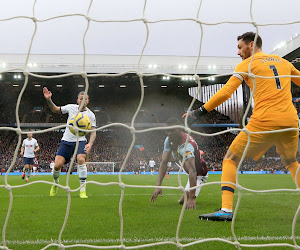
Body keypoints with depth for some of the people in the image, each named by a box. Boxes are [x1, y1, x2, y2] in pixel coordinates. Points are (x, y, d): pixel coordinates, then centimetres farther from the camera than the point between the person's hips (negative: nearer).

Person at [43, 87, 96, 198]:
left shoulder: (90, 115, -3)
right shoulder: (71, 107, 2)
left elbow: (93, 132, -3)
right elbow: (55, 109, 13)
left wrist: (90, 143, -20)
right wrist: (48, 100, -4)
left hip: (80, 141, -2)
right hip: (66, 140, 2)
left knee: (81, 159, -32)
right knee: (57, 165, -11)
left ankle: (83, 189, -24)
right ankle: (55, 183, 24)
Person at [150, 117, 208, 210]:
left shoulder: (186, 145, -38)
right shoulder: (169, 140, -13)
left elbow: (192, 171, -47)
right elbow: (164, 163, -15)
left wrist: (192, 197, -54)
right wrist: (158, 186, -28)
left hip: (199, 174, -7)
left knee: (183, 201, -16)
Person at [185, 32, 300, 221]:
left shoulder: (247, 65, 6)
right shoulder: (284, 62, 20)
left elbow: (225, 93, -4)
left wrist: (200, 111, 0)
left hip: (264, 122, -5)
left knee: (231, 160, 7)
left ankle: (226, 210, -8)